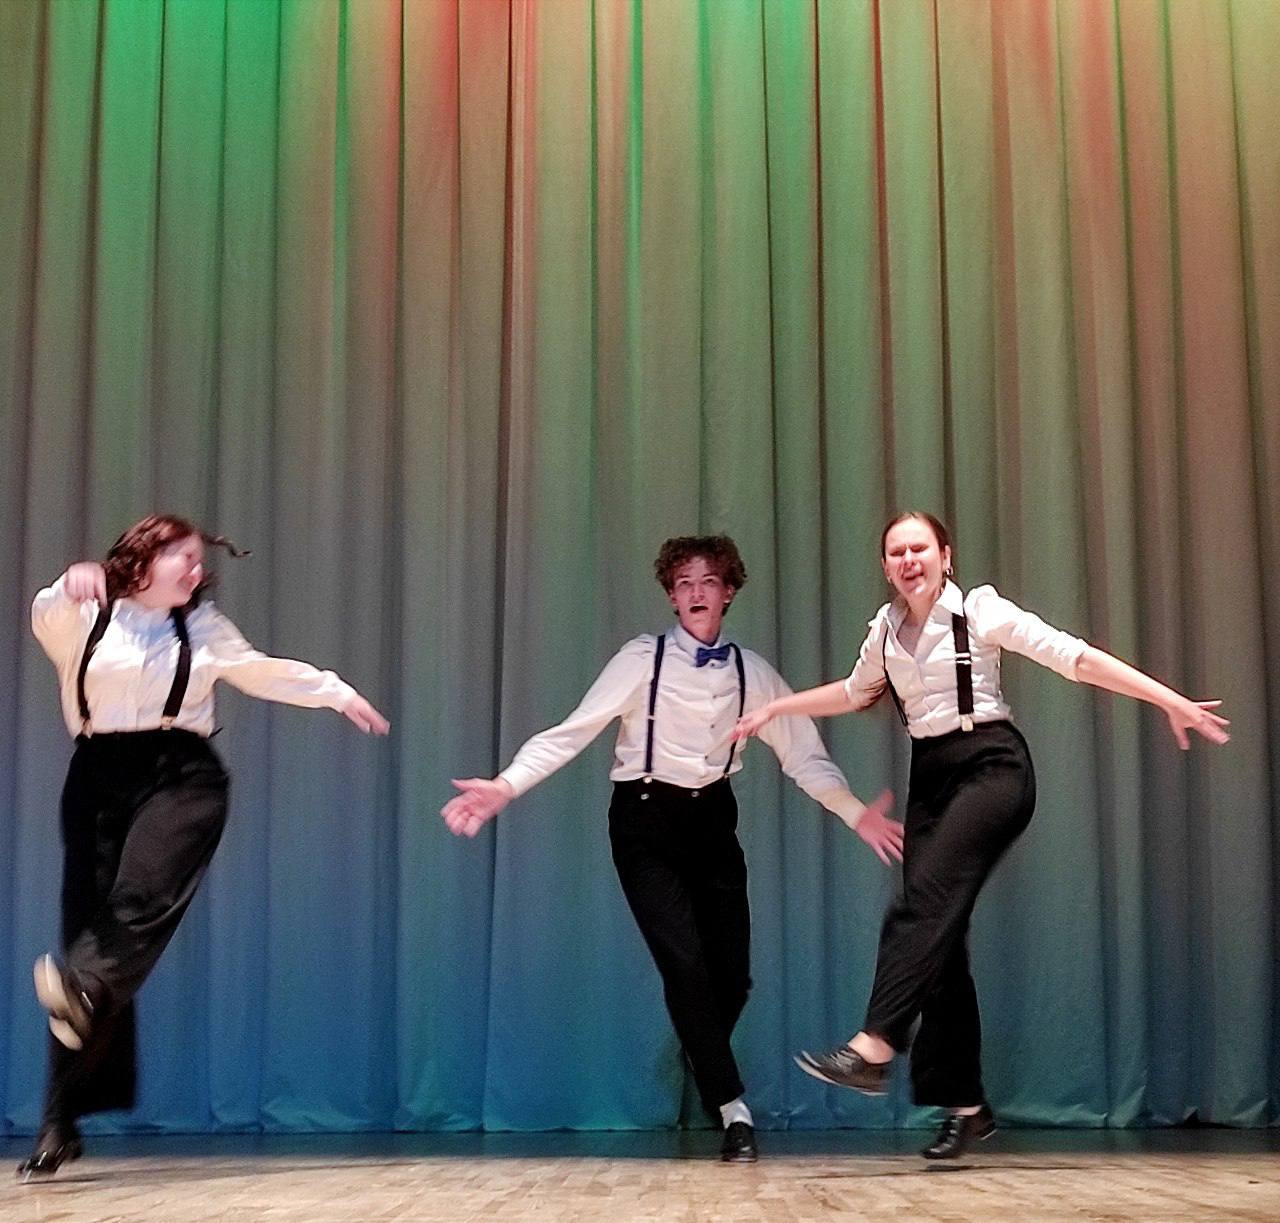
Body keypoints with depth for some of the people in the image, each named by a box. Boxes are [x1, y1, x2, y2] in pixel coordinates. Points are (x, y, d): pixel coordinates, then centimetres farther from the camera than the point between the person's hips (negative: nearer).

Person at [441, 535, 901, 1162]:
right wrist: (507, 785, -26)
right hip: (647, 819, -4)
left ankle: (697, 1071, 33)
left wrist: (856, 814, -9)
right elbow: (571, 733, -15)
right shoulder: (644, 658, -9)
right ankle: (733, 1111, -3)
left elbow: (803, 755, 2)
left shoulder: (752, 672, 1)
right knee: (685, 965, -14)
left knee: (731, 975, 3)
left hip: (712, 819, 4)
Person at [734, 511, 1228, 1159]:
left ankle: (873, 1047, -33)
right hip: (930, 776, 6)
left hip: (991, 766, -6)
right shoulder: (885, 630, 12)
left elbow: (1075, 657, -9)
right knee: (940, 931, 0)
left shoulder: (980, 611, -4)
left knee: (924, 901, -25)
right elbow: (854, 692, 31)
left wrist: (1173, 701, -14)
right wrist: (776, 707, 32)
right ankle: (965, 1104, 5)